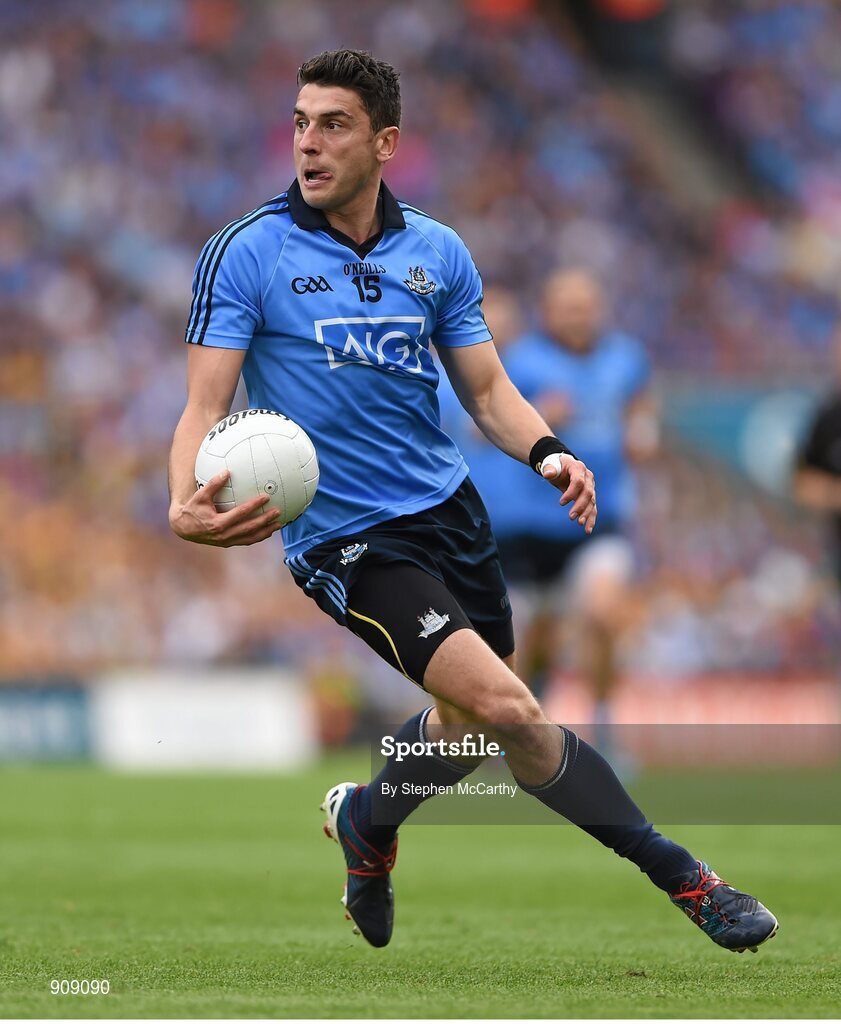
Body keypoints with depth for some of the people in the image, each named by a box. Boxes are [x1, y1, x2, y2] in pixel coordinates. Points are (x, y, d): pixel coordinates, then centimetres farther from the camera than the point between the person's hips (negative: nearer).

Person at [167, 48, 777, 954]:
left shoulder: (438, 253, 4)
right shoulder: (245, 254, -9)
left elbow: (487, 390, 8)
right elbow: (206, 407, -12)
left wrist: (546, 452, -13)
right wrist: (187, 506, -32)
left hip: (446, 508, 6)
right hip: (342, 537, -6)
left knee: (474, 721, 15)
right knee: (505, 708, -19)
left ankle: (364, 821, 47)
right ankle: (681, 876, -9)